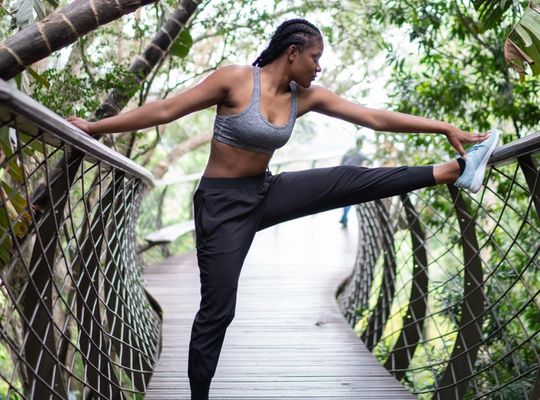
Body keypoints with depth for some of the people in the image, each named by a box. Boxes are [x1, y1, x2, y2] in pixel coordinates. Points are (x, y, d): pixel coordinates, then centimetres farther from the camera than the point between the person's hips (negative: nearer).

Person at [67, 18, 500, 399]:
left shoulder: (307, 96, -1)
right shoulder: (235, 79, -18)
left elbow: (375, 118, 0)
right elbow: (165, 110, -13)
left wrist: (445, 127, -1)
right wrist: (95, 127, -12)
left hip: (265, 193, 5)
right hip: (223, 202, -5)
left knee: (350, 181, -7)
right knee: (217, 311, -2)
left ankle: (456, 171, -3)